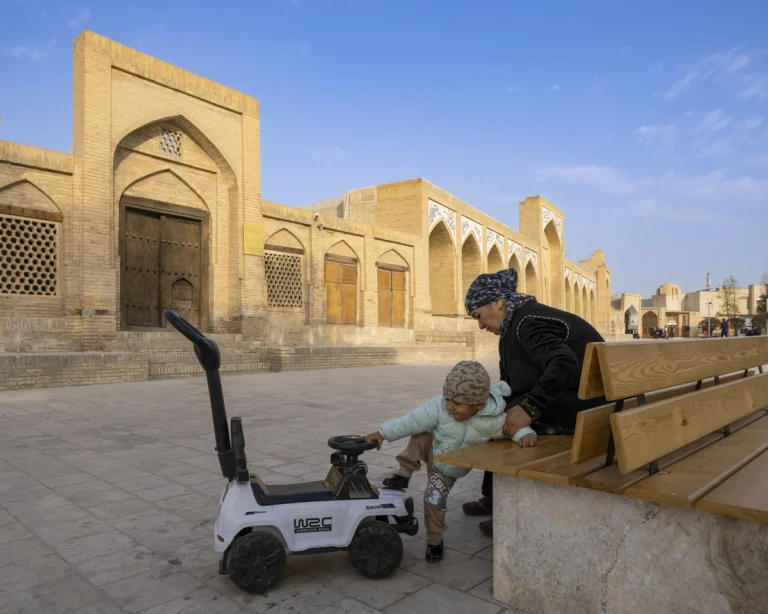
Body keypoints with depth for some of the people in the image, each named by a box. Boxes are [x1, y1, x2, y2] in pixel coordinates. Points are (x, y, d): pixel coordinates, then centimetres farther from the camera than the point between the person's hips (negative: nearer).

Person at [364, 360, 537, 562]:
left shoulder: (493, 421, -30)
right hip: (432, 448, 0)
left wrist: (525, 434, -37)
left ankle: (434, 540, 25)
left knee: (435, 500, -2)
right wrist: (383, 433, -29)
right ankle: (404, 472, -10)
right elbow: (413, 420, -26)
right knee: (420, 438, -32)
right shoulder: (440, 407, -31)